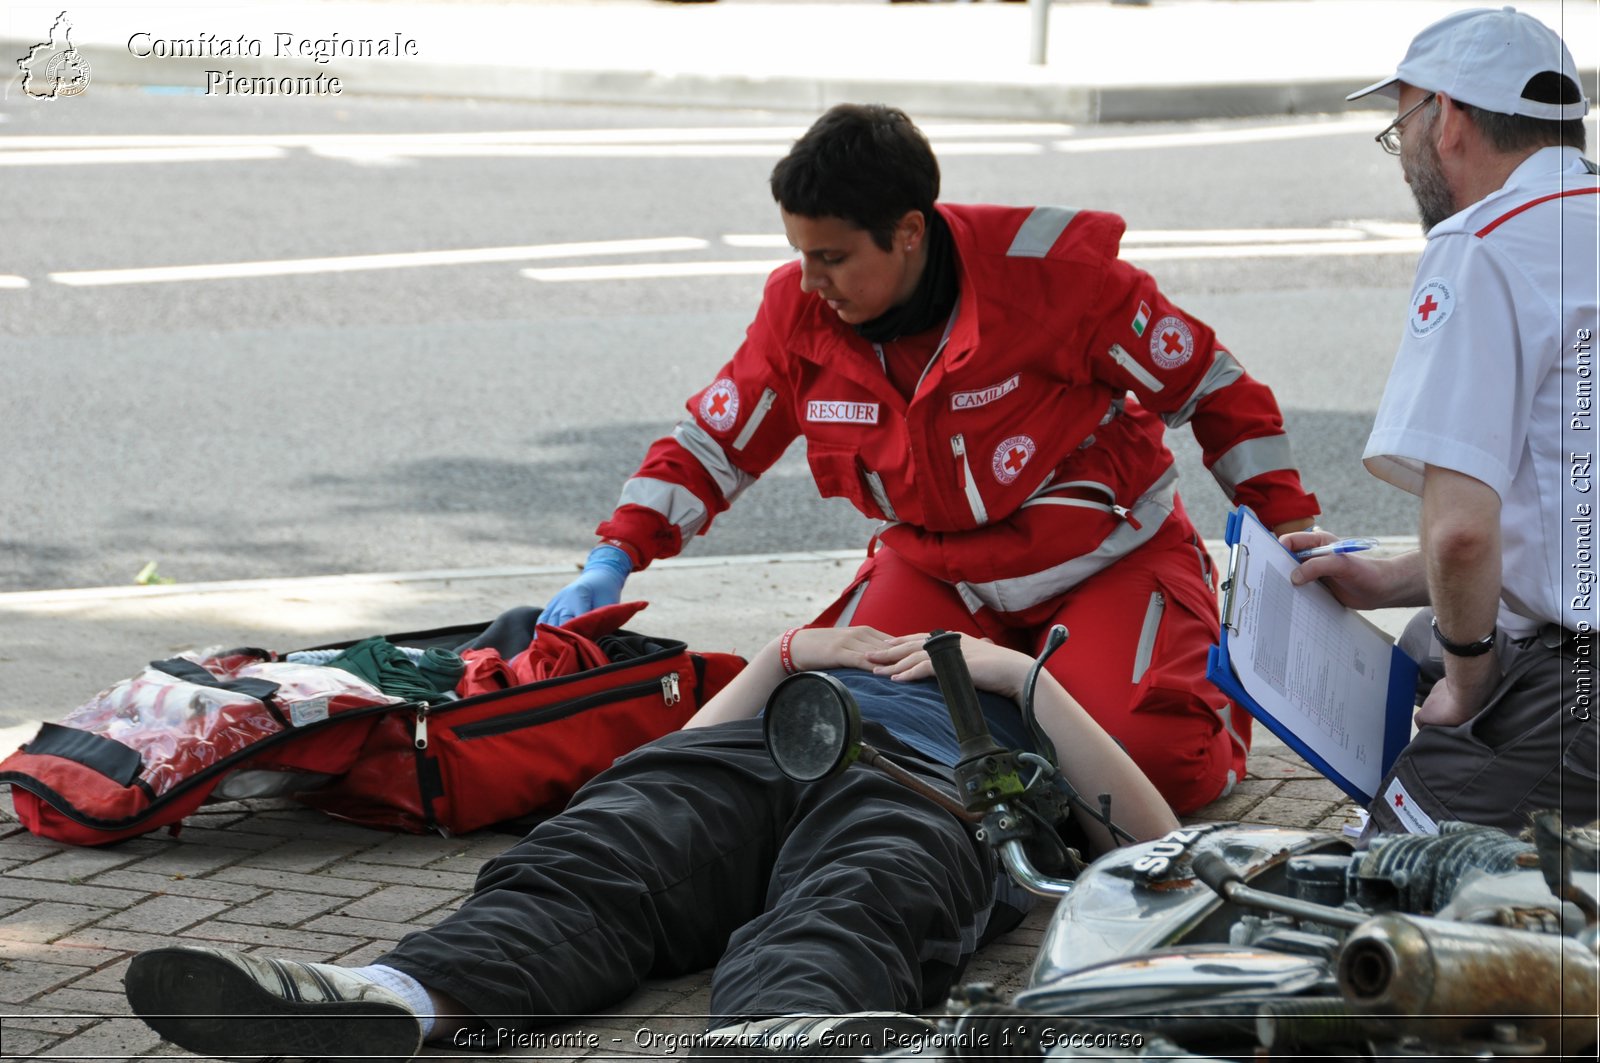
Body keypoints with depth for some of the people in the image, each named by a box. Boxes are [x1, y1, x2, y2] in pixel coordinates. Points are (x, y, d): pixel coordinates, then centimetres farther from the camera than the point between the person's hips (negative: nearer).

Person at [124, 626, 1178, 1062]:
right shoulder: (842, 658, 48)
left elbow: (1147, 831, 18)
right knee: (587, 870, -31)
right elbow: (690, 753, 34)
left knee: (857, 904, -41)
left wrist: (1019, 671, 15)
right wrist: (788, 653, 24)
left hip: (921, 789, -3)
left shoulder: (1039, 702, 40)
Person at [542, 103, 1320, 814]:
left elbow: (1212, 388, -11)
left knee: (1146, 753, -27)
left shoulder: (1052, 271, -22)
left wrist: (1291, 529, -12)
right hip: (938, 569, 4)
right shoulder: (800, 309, -10)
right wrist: (611, 564, -10)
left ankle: (1219, 691, 12)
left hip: (1104, 557, -4)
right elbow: (711, 445, 2)